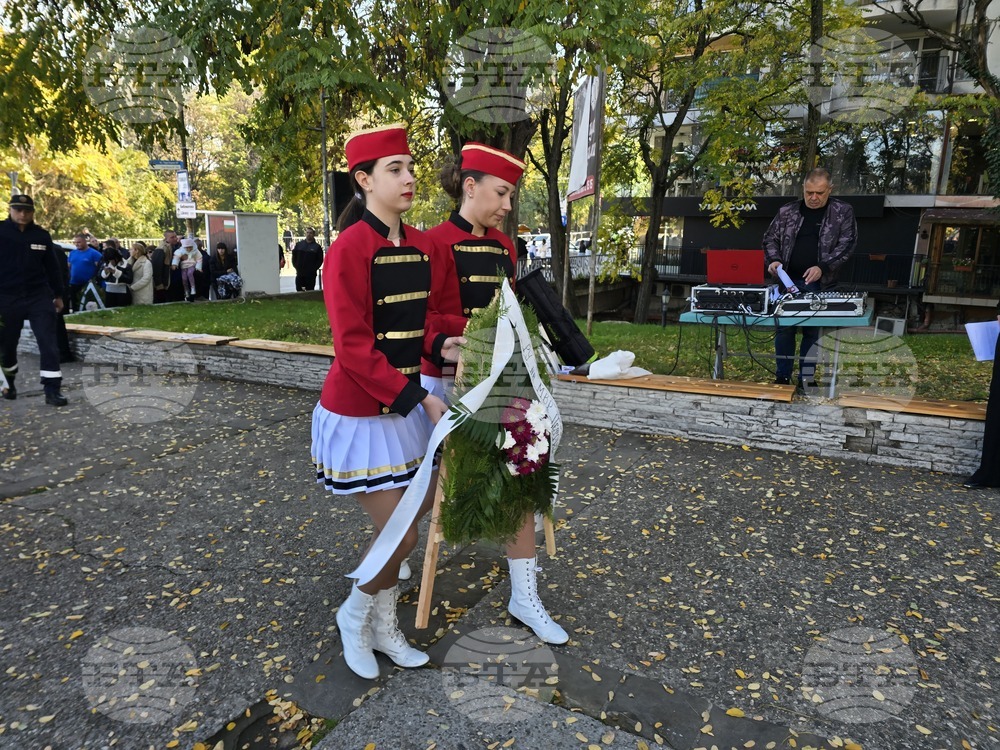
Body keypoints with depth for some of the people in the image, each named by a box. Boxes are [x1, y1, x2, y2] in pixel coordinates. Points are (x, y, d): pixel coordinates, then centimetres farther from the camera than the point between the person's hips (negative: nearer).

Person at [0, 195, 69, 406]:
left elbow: (53, 267, 10)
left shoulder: (42, 235, 3)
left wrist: (58, 295, 13)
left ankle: (52, 390, -5)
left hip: (39, 297, 0)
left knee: (49, 343, -7)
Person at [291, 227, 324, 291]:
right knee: (299, 291, 6)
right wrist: (296, 266, 4)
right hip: (299, 274, 3)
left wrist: (313, 269, -9)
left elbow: (320, 260, -1)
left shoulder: (317, 247, 0)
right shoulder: (299, 244, 9)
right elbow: (294, 256, 14)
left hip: (311, 274, -3)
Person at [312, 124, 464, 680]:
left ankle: (385, 628, 38)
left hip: (405, 406, 8)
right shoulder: (350, 247, -17)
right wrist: (420, 397, -19)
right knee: (402, 538, -2)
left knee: (416, 519, 15)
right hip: (361, 414, -7)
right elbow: (354, 347, -20)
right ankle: (355, 615, 31)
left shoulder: (420, 244, 6)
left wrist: (440, 345, -7)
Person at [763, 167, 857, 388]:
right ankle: (782, 377, 12)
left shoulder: (843, 212, 2)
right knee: (784, 328, 2)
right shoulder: (787, 211, 5)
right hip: (788, 280, 1)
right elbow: (770, 238, 9)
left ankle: (807, 378, 15)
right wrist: (774, 260, -10)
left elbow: (847, 243, -5)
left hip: (820, 284, -1)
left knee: (812, 332, 5)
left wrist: (823, 267, -18)